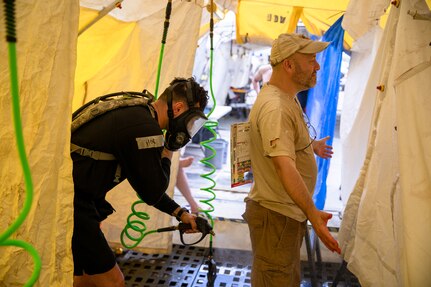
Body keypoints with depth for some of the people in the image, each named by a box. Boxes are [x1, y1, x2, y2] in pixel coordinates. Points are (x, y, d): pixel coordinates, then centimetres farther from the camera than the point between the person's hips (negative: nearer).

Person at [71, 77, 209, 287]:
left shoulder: (136, 113, 11)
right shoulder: (145, 128, -20)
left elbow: (147, 183, 21)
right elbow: (152, 194, -13)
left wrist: (180, 213, 21)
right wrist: (168, 152, -1)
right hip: (71, 205, -10)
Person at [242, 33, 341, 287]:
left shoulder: (288, 97, 7)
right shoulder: (275, 107, -27)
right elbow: (284, 166, -37)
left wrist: (312, 145, 42)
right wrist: (313, 214, -43)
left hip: (290, 211, 10)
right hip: (276, 215, -10)